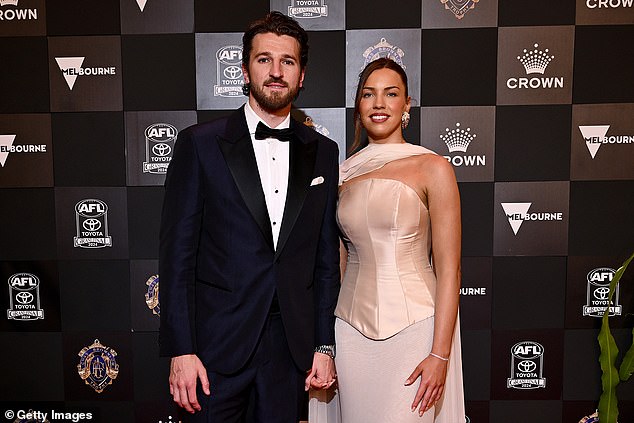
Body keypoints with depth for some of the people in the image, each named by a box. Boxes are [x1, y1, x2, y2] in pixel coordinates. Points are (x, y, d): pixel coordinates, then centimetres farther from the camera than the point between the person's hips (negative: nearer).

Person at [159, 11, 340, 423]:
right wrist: (181, 350, -9)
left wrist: (324, 345, 5)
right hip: (218, 344, -2)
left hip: (291, 347, 3)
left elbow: (326, 257, 6)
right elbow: (178, 254, -6)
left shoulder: (322, 152, 5)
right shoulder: (201, 144, -4)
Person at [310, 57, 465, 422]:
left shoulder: (433, 169, -6)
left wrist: (440, 354, -11)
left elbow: (448, 270, -7)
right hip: (351, 327, 4)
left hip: (413, 327, -3)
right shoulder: (345, 172, 7)